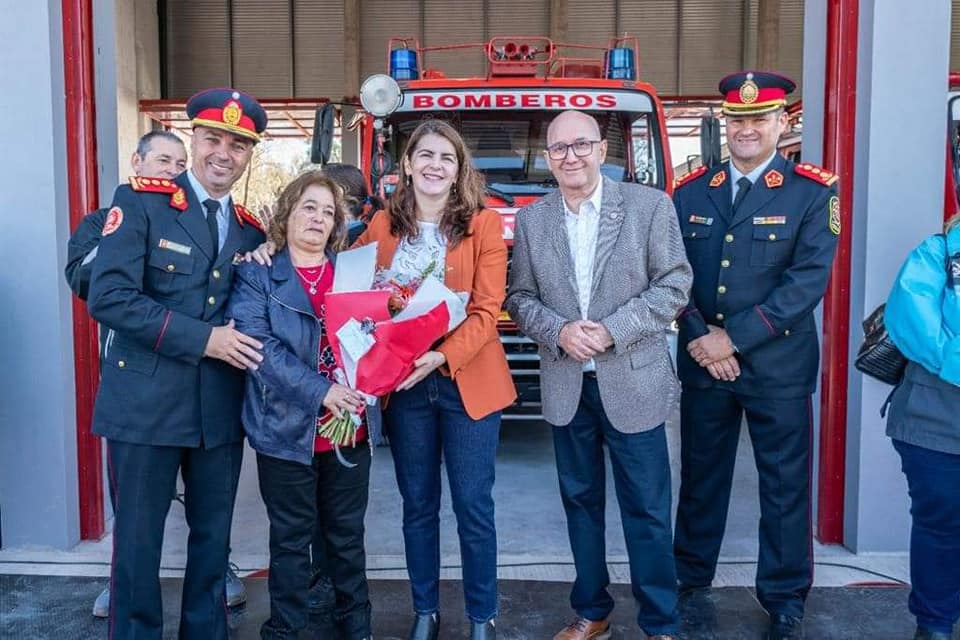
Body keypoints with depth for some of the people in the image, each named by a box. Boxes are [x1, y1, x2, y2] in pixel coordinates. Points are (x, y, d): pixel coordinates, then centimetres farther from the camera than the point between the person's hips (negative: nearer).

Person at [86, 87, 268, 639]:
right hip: (148, 402, -4)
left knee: (214, 536, 16)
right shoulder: (140, 202, -6)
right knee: (138, 539, 8)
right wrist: (201, 338, -18)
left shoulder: (251, 227, 9)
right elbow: (108, 296, -16)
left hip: (221, 407, 5)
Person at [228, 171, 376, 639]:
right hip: (287, 428, -3)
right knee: (291, 540, 10)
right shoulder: (256, 274, -2)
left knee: (347, 535, 16)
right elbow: (258, 344, -15)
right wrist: (320, 392, -22)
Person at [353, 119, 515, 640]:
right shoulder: (382, 225, 6)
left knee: (473, 506, 4)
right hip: (402, 383, 3)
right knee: (417, 504, 12)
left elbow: (487, 310, -9)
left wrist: (443, 357, -21)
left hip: (467, 381, -2)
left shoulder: (483, 224, -4)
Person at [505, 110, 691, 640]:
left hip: (633, 382, -3)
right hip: (566, 386, 3)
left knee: (646, 509, 5)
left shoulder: (650, 205, -4)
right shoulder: (532, 219, 5)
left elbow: (673, 285, -6)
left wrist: (613, 330, -16)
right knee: (580, 501, 14)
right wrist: (558, 331, -13)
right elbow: (519, 296, 6)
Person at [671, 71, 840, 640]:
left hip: (777, 367, -3)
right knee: (700, 478, 15)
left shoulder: (813, 192, -4)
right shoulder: (690, 191, 6)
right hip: (701, 362, 3)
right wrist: (698, 338, -12)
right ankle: (692, 580, 33)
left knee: (785, 486, 8)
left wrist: (735, 338, -17)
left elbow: (809, 279, -14)